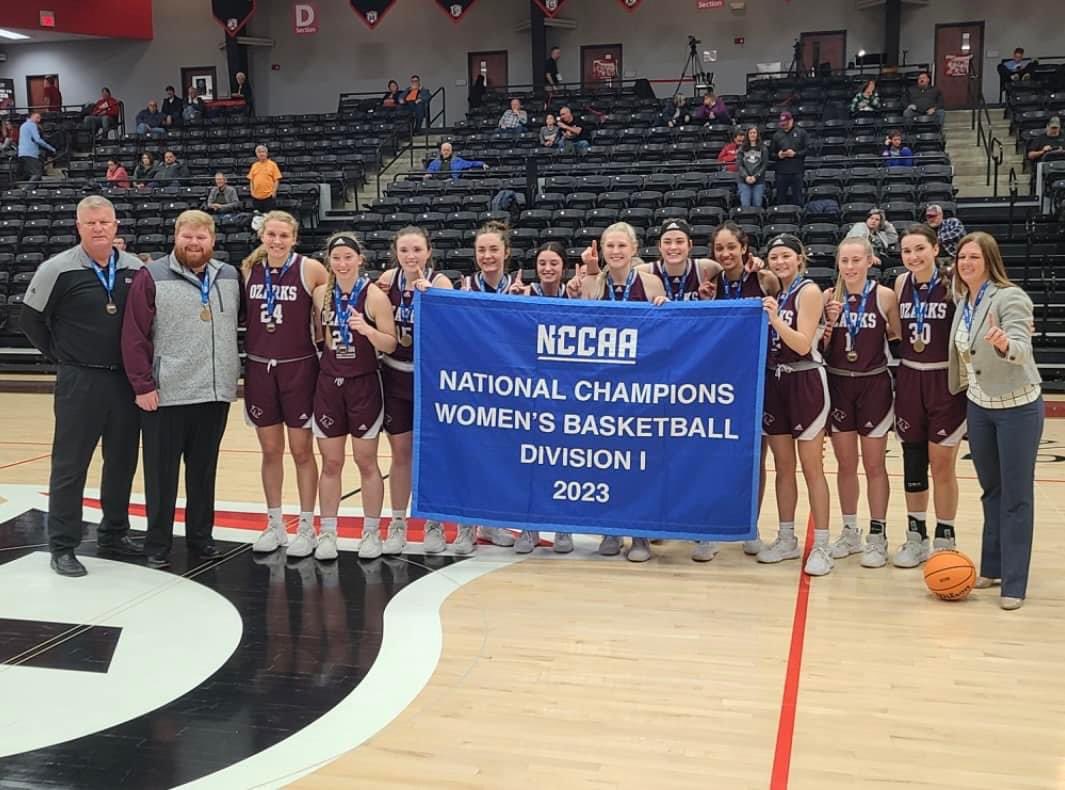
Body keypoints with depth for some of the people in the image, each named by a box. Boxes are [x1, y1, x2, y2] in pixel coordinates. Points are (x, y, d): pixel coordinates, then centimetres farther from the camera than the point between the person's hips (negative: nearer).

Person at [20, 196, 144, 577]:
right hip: (79, 382, -4)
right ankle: (62, 546, 11)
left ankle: (114, 533, 28)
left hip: (126, 381, 4)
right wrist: (61, 355, 3)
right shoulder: (57, 270, -7)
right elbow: (31, 319, 3)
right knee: (70, 465, 1)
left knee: (123, 461, 12)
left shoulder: (135, 269, 3)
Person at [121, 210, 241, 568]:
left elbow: (242, 321, 17)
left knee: (204, 471, 13)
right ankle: (158, 544, 15)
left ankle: (201, 537, 25)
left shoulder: (230, 277, 8)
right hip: (165, 396, -4)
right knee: (162, 472, 5)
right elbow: (134, 336, -7)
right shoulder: (152, 277, -5)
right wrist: (143, 385, -11)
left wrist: (233, 373, 9)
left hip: (216, 394, 4)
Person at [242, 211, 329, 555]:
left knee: (301, 451, 5)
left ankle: (306, 526, 16)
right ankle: (275, 525, 22)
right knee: (270, 450, 11)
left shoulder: (310, 269, -8)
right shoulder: (248, 270, 3)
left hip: (299, 368, -3)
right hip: (259, 369, 3)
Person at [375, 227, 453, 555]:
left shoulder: (440, 282, -12)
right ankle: (397, 525, 22)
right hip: (395, 375, 3)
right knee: (400, 453, 10)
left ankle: (434, 524, 21)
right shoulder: (388, 279, -3)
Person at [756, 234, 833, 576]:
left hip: (805, 383, -6)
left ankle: (821, 546, 2)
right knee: (783, 466, 10)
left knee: (811, 467, -3)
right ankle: (787, 539, 20)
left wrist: (776, 319, -29)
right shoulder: (774, 292, 12)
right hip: (775, 382, 7)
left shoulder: (808, 291, -9)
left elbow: (803, 344, -17)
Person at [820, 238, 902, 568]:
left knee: (874, 464, 5)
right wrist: (829, 321, -12)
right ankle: (850, 532, 24)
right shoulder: (829, 297, 0)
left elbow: (899, 338, 3)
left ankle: (877, 536, 15)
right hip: (837, 384, 3)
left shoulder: (885, 296, -7)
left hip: (874, 385, -3)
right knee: (845, 463, 12)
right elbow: (819, 346, 2)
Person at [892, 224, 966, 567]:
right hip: (909, 379, 4)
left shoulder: (953, 283, -10)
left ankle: (944, 540, 17)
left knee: (942, 465, 3)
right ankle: (916, 536, 23)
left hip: (946, 381, -4)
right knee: (912, 462, 10)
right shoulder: (901, 283, 4)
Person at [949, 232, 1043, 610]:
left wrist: (1003, 344, -50)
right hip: (978, 405, 7)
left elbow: (1021, 347, -31)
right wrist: (959, 388, 10)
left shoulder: (1010, 297, -17)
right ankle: (992, 567, 28)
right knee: (991, 490, 16)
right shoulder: (963, 301, 3)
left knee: (1016, 495, 0)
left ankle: (1014, 583, 6)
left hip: (1017, 407, -7)